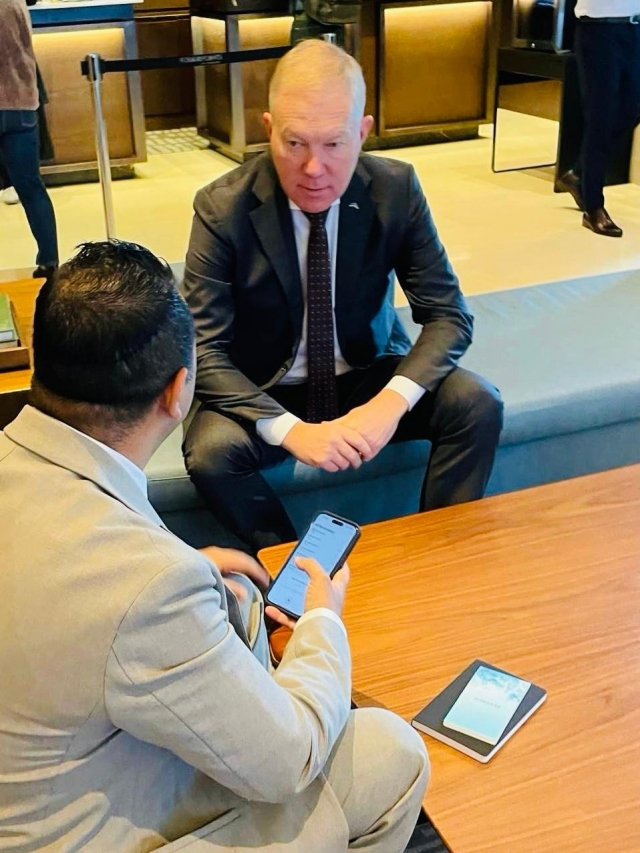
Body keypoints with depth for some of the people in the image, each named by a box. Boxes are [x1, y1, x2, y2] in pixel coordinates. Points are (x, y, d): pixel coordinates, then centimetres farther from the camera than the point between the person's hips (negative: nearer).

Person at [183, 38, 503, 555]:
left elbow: (448, 315, -9)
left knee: (477, 404, -22)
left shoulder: (396, 189, -12)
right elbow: (204, 351, -18)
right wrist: (290, 429, -33)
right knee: (210, 451, -31)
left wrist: (392, 401, -28)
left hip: (368, 379, 2)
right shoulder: (223, 208, -17)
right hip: (268, 395, -1)